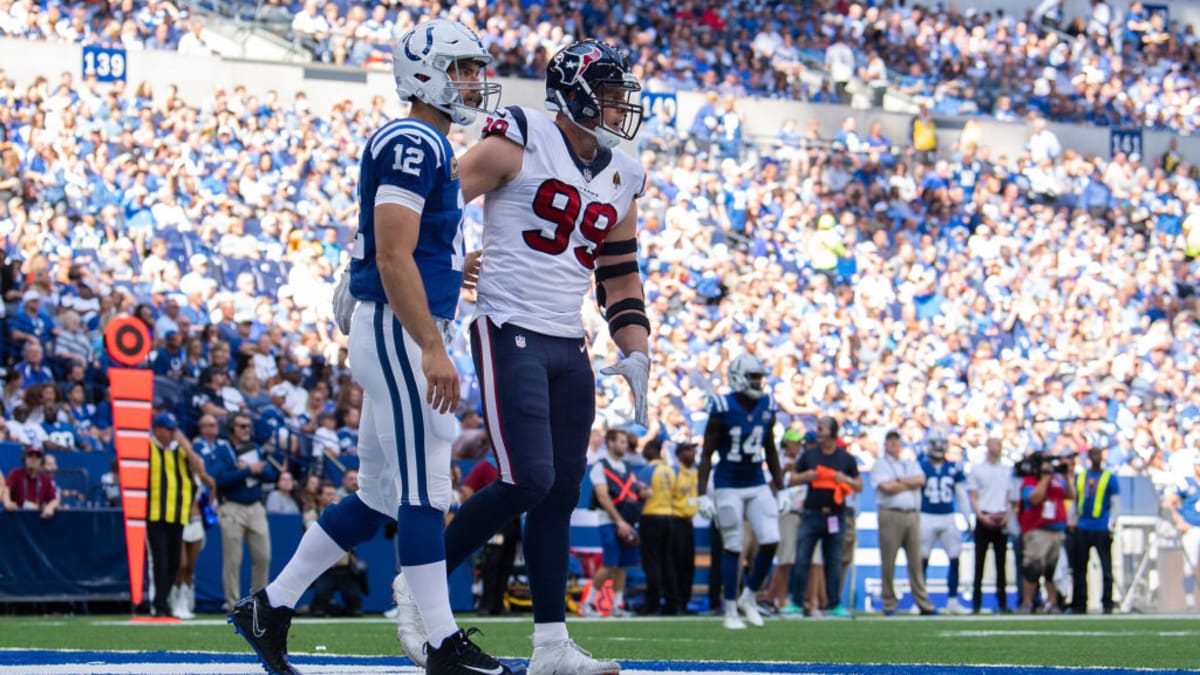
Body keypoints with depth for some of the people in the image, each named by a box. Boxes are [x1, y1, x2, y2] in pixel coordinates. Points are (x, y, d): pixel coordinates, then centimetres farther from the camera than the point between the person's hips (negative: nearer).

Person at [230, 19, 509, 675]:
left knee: (379, 497, 13)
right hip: (398, 329, -10)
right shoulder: (412, 143, -12)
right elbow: (393, 258, -20)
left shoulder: (427, 147, 19)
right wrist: (432, 348, -25)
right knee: (423, 491, -6)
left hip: (404, 335, 10)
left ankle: (270, 606, 18)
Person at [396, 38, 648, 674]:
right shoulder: (519, 140, -8)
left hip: (568, 347, 7)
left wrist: (636, 354, 10)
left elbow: (621, 278, 21)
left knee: (561, 494, 5)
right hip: (510, 334, -7)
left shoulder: (620, 178, 14)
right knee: (529, 481, -15)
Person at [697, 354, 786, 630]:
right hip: (728, 487, -5)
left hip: (757, 486, 5)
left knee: (771, 542, -6)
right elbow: (707, 454, -7)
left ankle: (749, 597, 15)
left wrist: (780, 489, 13)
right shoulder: (722, 409, -11)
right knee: (733, 548, -1)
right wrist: (703, 495, -12)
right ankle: (730, 610, 10)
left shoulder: (767, 407, 4)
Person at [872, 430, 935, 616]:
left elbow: (921, 480, 1)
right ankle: (889, 605, 1)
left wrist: (898, 481, -5)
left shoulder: (912, 464, 20)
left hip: (913, 515, 4)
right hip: (890, 515, -4)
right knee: (888, 562, -3)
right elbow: (886, 487, -10)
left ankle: (924, 604, 2)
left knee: (915, 562, 3)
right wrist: (910, 484, 0)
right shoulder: (880, 465, 7)